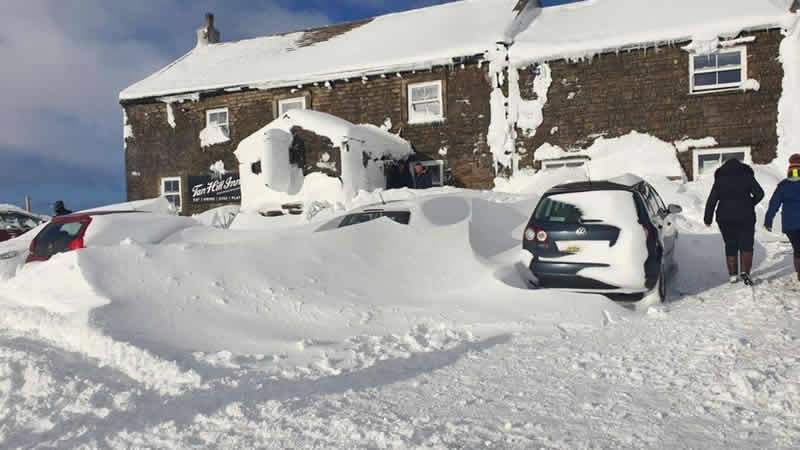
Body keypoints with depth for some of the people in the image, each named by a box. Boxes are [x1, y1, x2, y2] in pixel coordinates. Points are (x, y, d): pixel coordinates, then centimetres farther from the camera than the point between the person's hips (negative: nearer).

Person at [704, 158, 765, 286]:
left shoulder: (720, 179, 3)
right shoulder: (747, 176, 1)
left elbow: (712, 200, -1)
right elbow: (759, 193, -6)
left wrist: (708, 218, 4)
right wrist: (750, 204, 12)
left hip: (725, 218, 1)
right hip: (745, 217, -1)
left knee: (730, 246, 10)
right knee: (746, 246, 6)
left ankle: (733, 275, 11)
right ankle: (745, 271, -11)